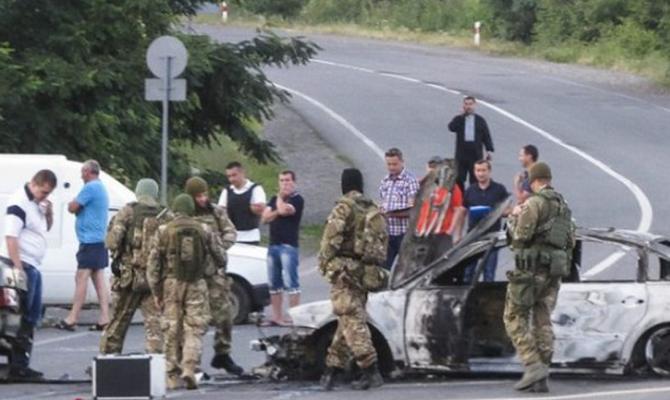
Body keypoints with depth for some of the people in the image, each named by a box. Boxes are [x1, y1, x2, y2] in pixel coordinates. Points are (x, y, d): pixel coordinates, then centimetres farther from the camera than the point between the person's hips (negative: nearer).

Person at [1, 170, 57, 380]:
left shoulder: (37, 203, 14)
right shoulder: (19, 203, -15)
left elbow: (46, 228, 26)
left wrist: (49, 213, 4)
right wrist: (18, 268, -27)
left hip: (33, 267, 10)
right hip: (21, 264, -10)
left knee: (32, 317, 15)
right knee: (22, 319, -9)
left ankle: (22, 364, 21)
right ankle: (17, 367, -8)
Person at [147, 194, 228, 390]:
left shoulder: (163, 232, 0)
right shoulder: (204, 231, 3)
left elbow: (153, 264, -2)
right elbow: (221, 259, 10)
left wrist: (156, 291, 5)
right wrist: (216, 239, 30)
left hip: (171, 285, 0)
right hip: (196, 285, 0)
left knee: (172, 331, 6)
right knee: (194, 330, 1)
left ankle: (173, 377, 8)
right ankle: (189, 368, -18)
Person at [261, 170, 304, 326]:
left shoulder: (297, 200, -2)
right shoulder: (275, 199, 20)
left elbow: (284, 210, -18)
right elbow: (265, 217, 9)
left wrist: (280, 198, 1)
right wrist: (278, 212, -8)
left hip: (289, 246, -7)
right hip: (273, 245, 7)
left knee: (291, 283, -10)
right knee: (274, 284, 8)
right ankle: (276, 317, 12)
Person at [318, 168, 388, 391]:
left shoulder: (345, 207, -7)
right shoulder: (375, 212, 15)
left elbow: (332, 239, -14)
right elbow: (382, 244, 15)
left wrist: (324, 262, -1)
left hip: (344, 270, -8)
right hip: (367, 271, 8)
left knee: (352, 322, -11)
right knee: (349, 321, 15)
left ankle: (370, 371, -21)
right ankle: (332, 368, 20)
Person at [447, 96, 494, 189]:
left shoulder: (480, 120, 6)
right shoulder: (458, 119, 5)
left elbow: (486, 136, 5)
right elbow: (451, 127, -15)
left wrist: (489, 150, -7)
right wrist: (462, 115, -13)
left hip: (476, 154, 0)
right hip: (461, 155, 0)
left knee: (475, 180, 1)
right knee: (459, 180, 1)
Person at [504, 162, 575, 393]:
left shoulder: (535, 204, -11)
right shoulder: (563, 207, 15)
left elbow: (520, 236, -15)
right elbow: (570, 242, 19)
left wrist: (515, 217, 3)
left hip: (532, 269, -8)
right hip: (554, 271, 8)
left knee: (514, 318, 0)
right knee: (542, 322, 8)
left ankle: (533, 366, -14)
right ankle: (540, 379, 4)